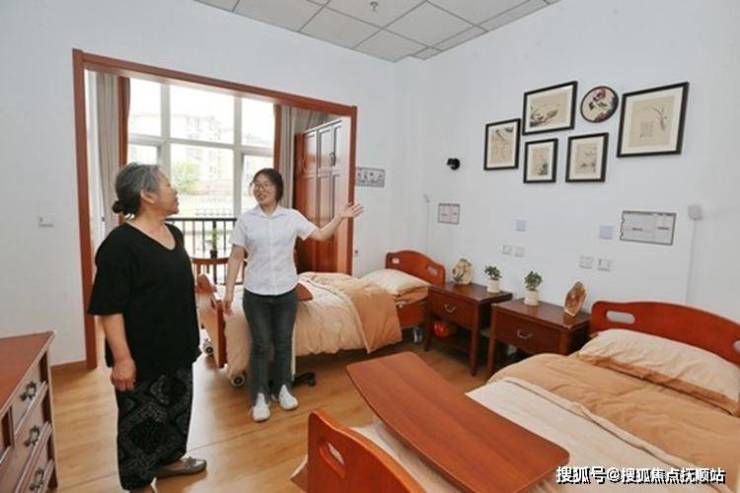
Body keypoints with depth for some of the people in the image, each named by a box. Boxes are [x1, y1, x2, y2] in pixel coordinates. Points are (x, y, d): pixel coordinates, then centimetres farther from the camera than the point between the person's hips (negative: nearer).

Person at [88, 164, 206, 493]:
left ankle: (168, 460, 44)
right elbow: (108, 307, -20)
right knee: (142, 418, 11)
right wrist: (122, 358, -20)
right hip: (143, 353, -8)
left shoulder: (174, 234, 4)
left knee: (178, 405, 22)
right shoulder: (120, 243, -21)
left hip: (177, 346, 8)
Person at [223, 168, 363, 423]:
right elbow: (236, 257, -1)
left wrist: (340, 217, -7)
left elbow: (321, 235, 4)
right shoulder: (246, 220, -3)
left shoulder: (293, 216, -1)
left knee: (284, 342, 14)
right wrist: (228, 291, -3)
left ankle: (282, 388, 34)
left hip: (286, 292, 1)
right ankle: (260, 396, 26)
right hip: (256, 293, -1)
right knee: (261, 345, 8)